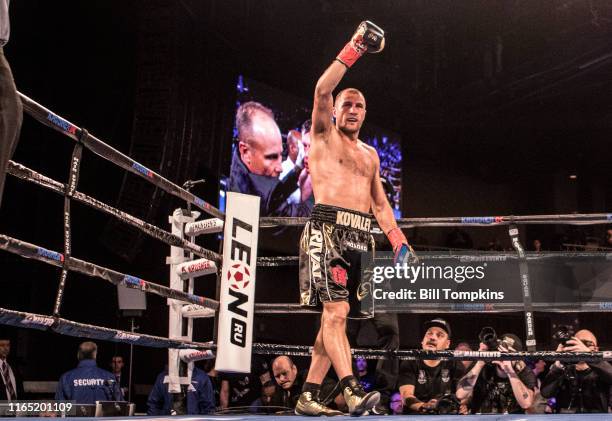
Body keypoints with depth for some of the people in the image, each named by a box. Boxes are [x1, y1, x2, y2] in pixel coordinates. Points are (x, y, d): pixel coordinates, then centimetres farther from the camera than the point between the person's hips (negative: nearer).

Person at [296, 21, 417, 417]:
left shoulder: (370, 155, 26)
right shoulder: (323, 135, 9)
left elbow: (380, 202, 25)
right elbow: (322, 91, -8)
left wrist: (399, 240, 14)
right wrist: (354, 49, -9)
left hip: (361, 236, 6)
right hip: (328, 227, -6)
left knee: (337, 317, 3)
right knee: (336, 311, -18)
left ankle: (309, 396, 8)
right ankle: (353, 390, -27)